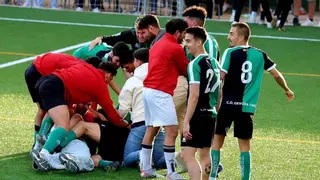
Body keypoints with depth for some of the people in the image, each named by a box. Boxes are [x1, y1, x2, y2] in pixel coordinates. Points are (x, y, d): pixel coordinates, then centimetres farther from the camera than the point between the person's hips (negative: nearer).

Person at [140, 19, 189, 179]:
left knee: (151, 130, 15)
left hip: (148, 90, 10)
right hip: (160, 93, -9)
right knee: (171, 131, -9)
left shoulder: (158, 44, 17)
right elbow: (186, 71, 4)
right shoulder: (176, 48, -8)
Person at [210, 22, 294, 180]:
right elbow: (276, 74, 11)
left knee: (217, 140, 8)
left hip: (228, 104, -3)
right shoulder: (260, 55, 6)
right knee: (244, 145, 8)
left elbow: (221, 77, -15)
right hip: (247, 107, 3)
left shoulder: (230, 53, -7)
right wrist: (287, 90, 28)